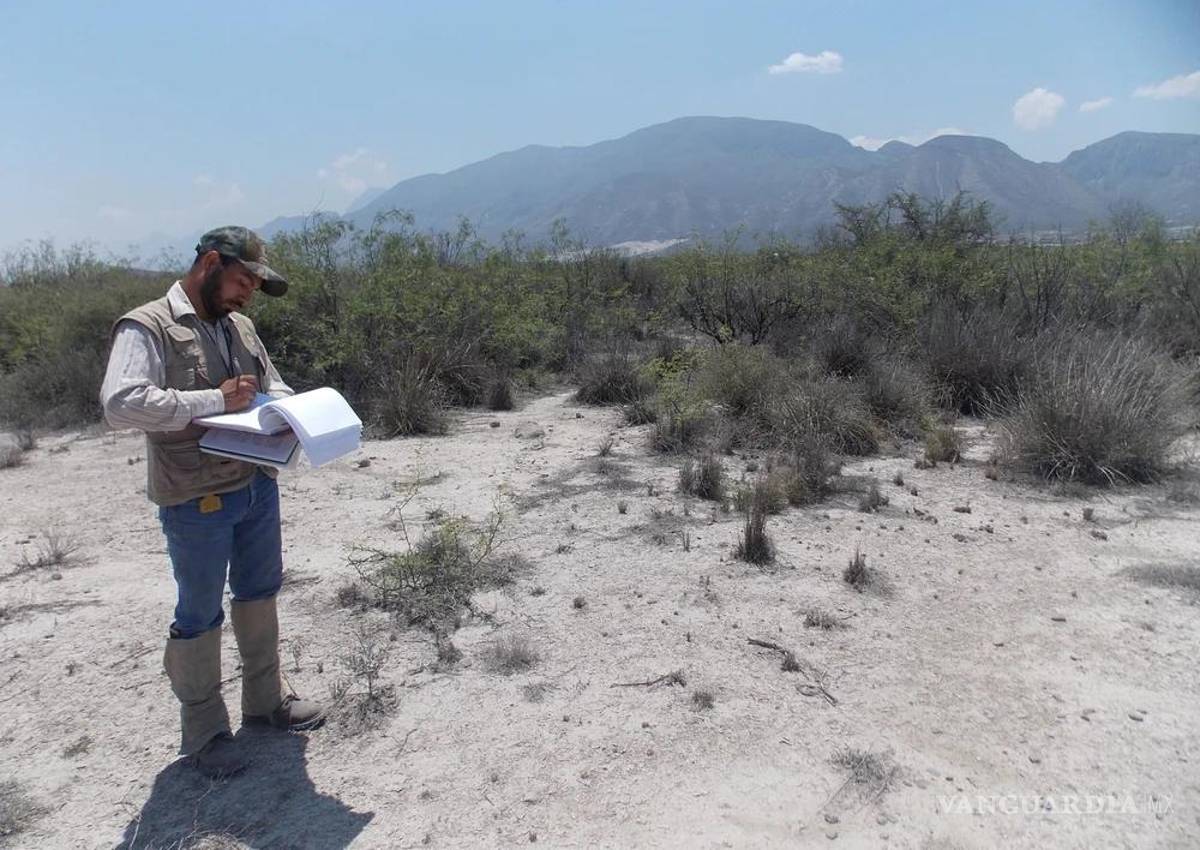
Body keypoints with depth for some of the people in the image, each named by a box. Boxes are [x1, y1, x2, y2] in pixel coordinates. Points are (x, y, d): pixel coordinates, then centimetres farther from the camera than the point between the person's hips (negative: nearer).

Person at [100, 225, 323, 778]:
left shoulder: (238, 326, 9)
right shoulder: (147, 327, -13)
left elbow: (273, 385, 20)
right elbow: (120, 403, -26)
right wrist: (216, 400, -25)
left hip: (257, 485, 7)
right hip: (196, 501, -7)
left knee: (259, 594, 19)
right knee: (200, 616, 8)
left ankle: (265, 700, 38)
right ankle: (204, 730, 27)